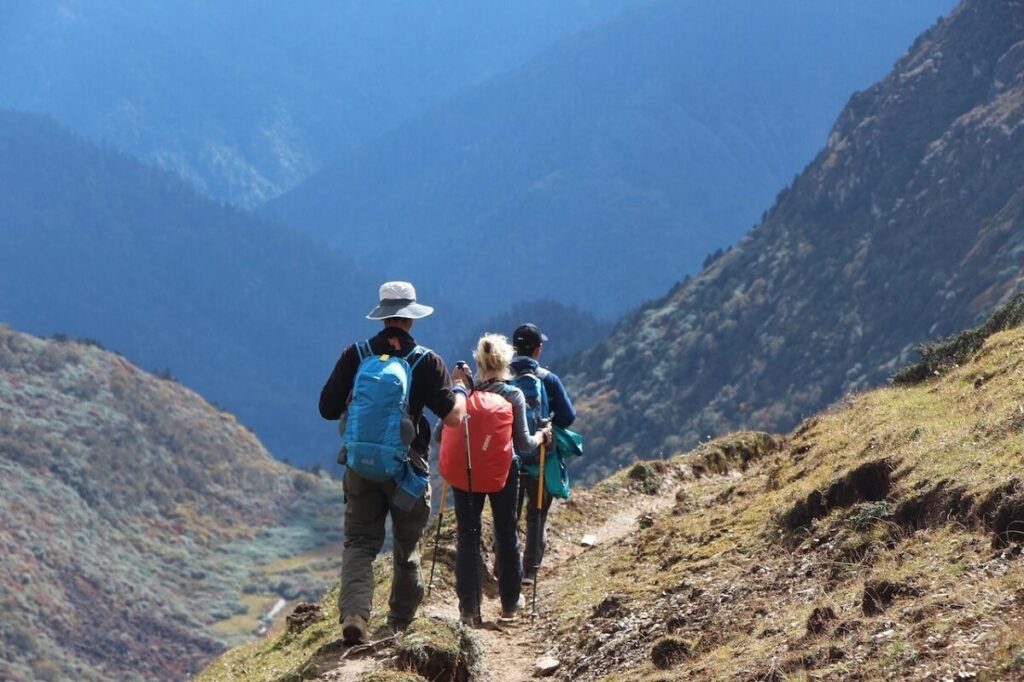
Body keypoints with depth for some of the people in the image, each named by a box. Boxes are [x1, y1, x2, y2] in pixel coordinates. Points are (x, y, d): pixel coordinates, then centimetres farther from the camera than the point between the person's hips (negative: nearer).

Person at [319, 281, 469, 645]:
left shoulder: (355, 355, -3)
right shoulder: (427, 361, -8)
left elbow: (328, 409, -1)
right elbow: (453, 416, -12)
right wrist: (460, 389, 8)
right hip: (408, 467, -1)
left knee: (359, 542, 4)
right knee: (406, 547, 16)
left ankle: (354, 612, -19)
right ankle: (400, 622, 28)